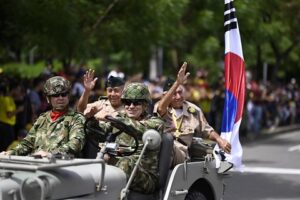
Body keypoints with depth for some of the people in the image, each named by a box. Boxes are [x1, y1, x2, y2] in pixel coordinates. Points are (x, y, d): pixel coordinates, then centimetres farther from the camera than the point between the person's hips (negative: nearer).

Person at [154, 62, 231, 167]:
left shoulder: (193, 111, 17)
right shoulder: (160, 107, 8)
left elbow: (206, 131, 26)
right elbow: (161, 108, -19)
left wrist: (219, 139, 2)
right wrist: (177, 82, -30)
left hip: (180, 154, 0)